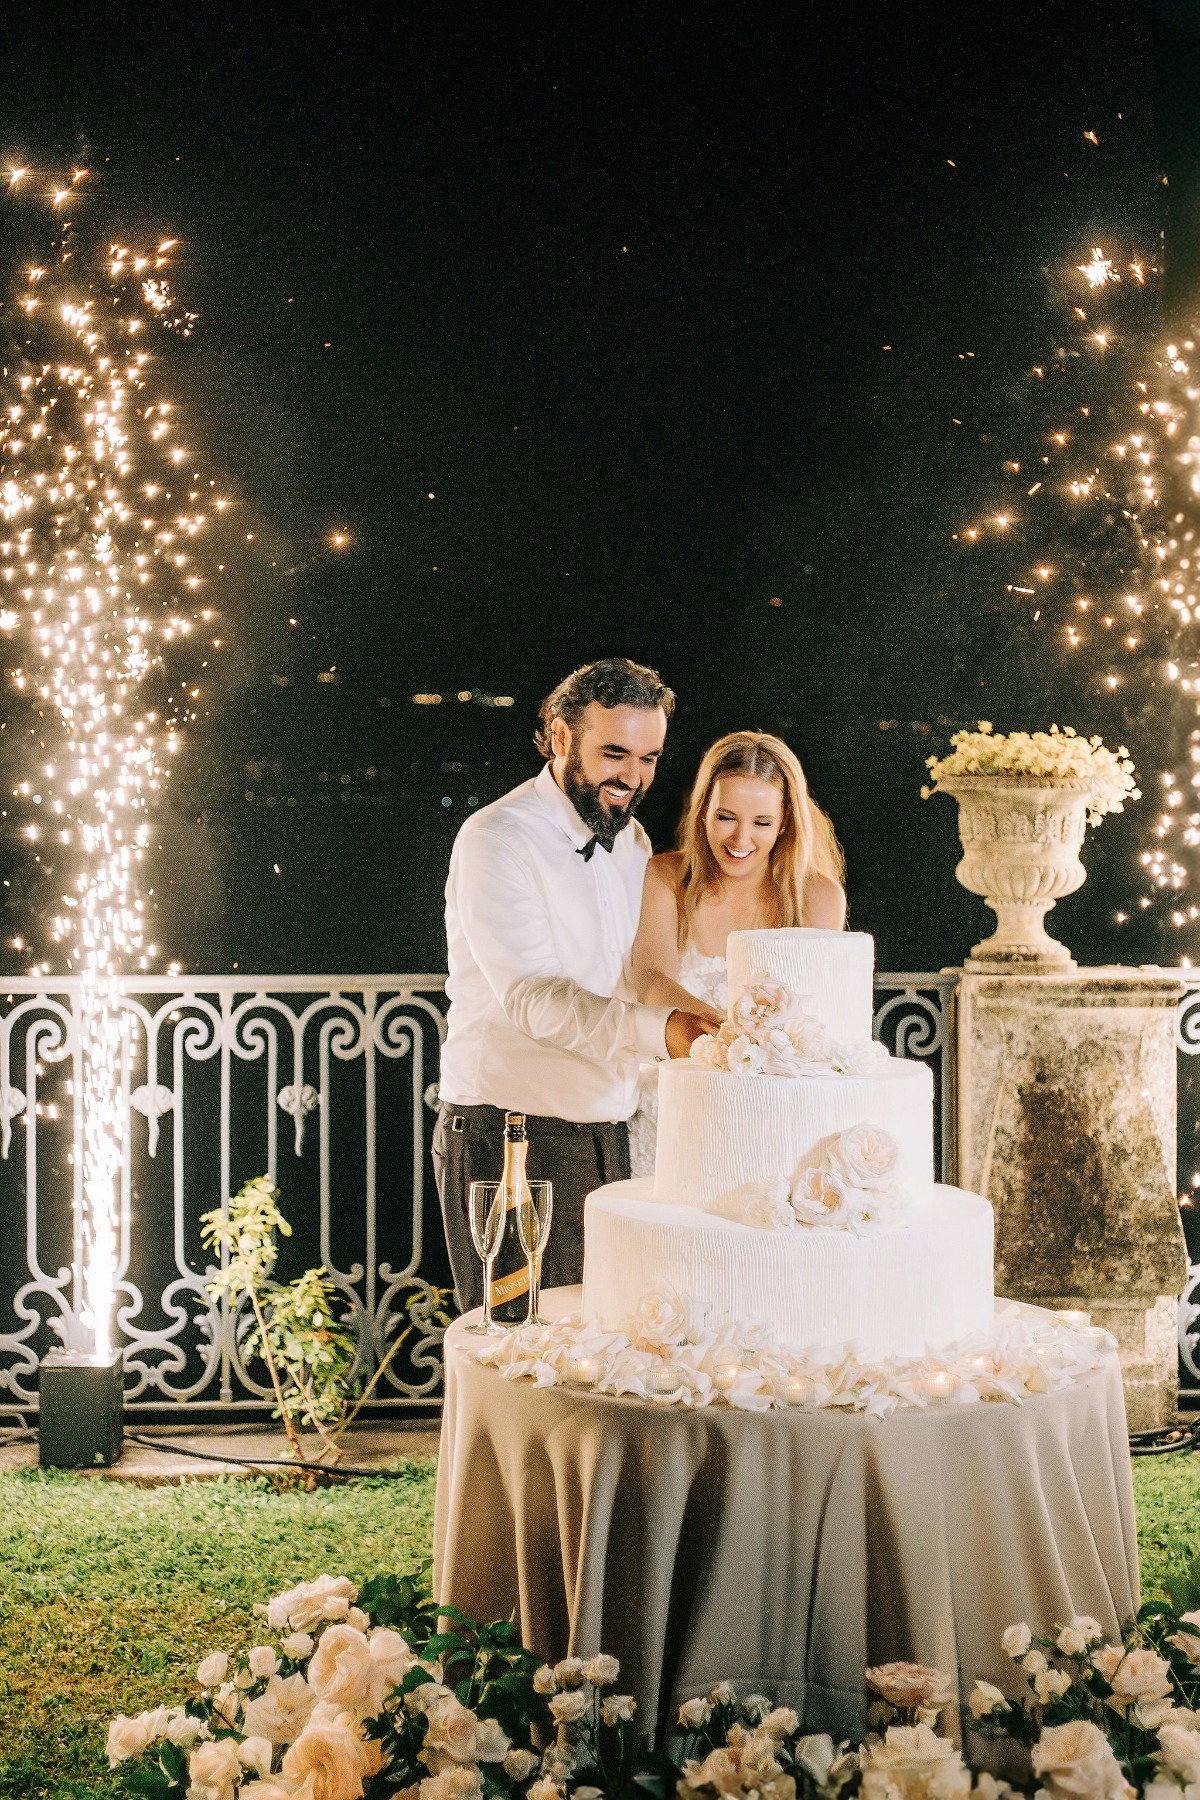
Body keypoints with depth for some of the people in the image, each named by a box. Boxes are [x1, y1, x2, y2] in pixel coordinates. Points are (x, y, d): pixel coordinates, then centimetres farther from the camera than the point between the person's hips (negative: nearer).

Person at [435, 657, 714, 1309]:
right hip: (511, 1136, -7)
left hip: (607, 1132, 7)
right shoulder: (497, 838, -10)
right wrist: (656, 1028, -34)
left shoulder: (631, 841, 15)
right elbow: (530, 995, -22)